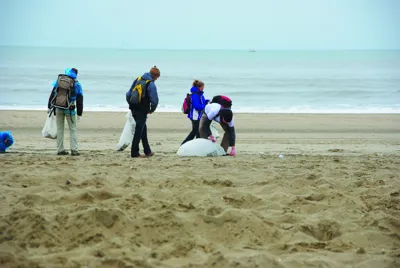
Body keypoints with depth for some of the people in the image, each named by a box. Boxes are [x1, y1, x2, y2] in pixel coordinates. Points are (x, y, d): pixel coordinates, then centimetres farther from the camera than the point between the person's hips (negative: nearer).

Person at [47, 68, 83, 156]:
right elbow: (79, 100, 0)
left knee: (60, 129, 10)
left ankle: (60, 150, 9)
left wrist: (49, 106, 11)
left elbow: (52, 94, 6)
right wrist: (79, 114, 5)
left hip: (58, 108, 2)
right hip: (69, 109, -2)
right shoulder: (76, 84, -1)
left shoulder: (59, 80, 4)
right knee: (72, 129, 5)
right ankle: (74, 149, -5)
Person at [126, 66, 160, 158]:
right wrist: (152, 110, 4)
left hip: (134, 109, 7)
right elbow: (154, 100, -14)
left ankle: (147, 151, 28)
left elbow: (128, 94, 10)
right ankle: (134, 153, 5)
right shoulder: (151, 84, -11)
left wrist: (131, 104, 19)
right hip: (142, 111, -7)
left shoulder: (137, 79, 9)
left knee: (143, 130, 19)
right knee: (138, 131, 1)